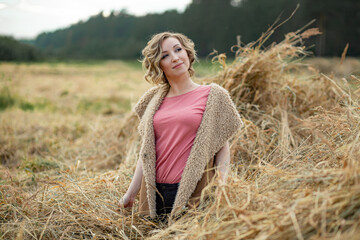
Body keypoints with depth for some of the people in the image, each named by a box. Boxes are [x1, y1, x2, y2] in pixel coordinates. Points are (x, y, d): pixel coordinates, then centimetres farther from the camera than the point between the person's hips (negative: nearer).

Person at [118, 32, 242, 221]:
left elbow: (222, 150, 1)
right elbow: (146, 152, 12)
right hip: (154, 195, 3)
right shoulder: (154, 99, 11)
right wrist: (130, 194, 9)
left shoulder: (213, 95, 2)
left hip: (192, 193, -3)